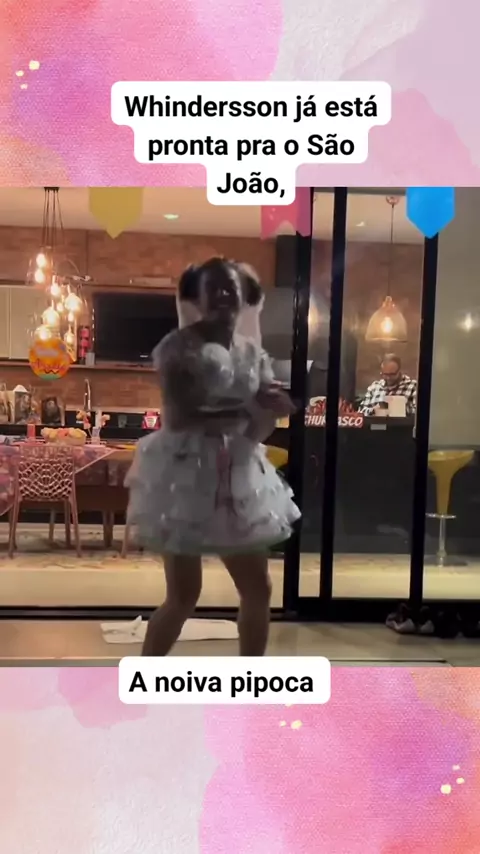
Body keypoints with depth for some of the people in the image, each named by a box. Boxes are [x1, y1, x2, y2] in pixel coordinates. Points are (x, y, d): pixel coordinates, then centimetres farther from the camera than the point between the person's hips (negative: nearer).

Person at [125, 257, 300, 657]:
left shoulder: (253, 352, 9)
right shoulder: (178, 346, -9)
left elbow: (260, 426, 6)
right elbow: (176, 416, -20)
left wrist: (269, 410, -18)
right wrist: (245, 409, -24)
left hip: (239, 474, 7)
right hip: (187, 472, -6)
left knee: (258, 588, 11)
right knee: (184, 594, -1)